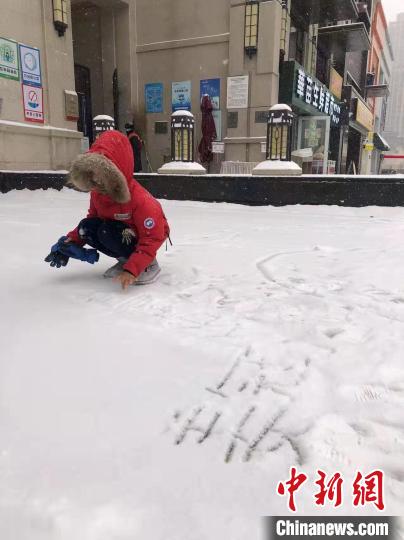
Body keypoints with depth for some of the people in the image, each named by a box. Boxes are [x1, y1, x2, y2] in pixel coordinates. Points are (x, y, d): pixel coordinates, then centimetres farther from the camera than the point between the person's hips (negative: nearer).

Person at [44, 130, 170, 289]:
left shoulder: (140, 200, -32)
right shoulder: (97, 193, -10)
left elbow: (152, 240, -31)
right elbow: (93, 218, 6)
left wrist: (132, 270, -40)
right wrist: (69, 243, -6)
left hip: (145, 234, -7)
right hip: (122, 231, 7)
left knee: (107, 232, -32)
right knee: (86, 228, -16)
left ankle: (149, 264, -13)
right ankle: (126, 259, 0)